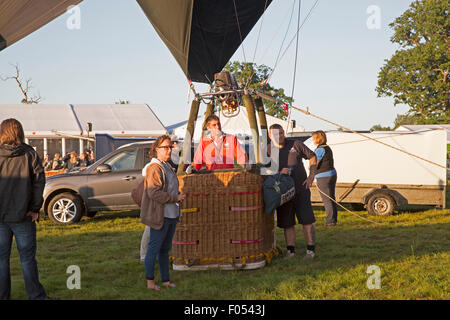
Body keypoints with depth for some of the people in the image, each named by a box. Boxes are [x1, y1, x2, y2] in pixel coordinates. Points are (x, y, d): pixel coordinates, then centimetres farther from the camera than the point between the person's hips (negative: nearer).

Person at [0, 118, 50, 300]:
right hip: (22, 216, -1)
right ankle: (36, 295, 12)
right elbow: (39, 180, -8)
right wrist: (35, 208, -4)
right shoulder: (30, 154, -2)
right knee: (27, 257, 7)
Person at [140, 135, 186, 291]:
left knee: (165, 249, 14)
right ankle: (150, 281, 8)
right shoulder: (154, 168, -15)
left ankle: (165, 279, 21)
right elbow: (154, 193, -23)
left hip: (171, 214, 9)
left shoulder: (167, 166, 15)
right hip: (160, 215, -9)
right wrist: (175, 198, -19)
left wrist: (178, 195, 9)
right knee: (154, 247, -1)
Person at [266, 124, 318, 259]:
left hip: (300, 188, -1)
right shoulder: (268, 150, 0)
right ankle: (290, 251, 13)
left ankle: (311, 250, 3)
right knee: (287, 223, 5)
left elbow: (312, 157, 9)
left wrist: (311, 176, -2)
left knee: (307, 220, -4)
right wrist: (279, 173, -21)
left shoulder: (295, 145, 0)